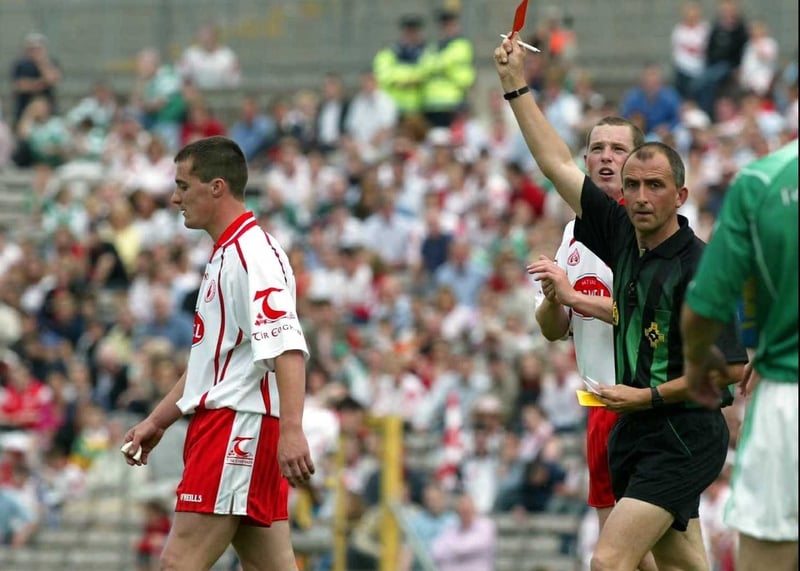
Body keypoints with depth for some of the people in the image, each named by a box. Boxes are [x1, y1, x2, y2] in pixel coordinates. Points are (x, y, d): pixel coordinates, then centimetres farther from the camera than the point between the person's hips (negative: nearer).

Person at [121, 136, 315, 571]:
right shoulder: (225, 255, 20)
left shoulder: (253, 254, -13)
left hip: (238, 428, -10)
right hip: (224, 426, 10)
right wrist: (158, 421, 30)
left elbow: (286, 347, -24)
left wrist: (291, 429, -34)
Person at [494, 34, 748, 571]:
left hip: (681, 439, -8)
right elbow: (559, 165, 14)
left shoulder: (697, 265, -14)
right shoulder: (622, 235, 6)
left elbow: (731, 366, -15)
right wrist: (517, 85, 14)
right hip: (635, 432, 8)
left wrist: (648, 396, -15)